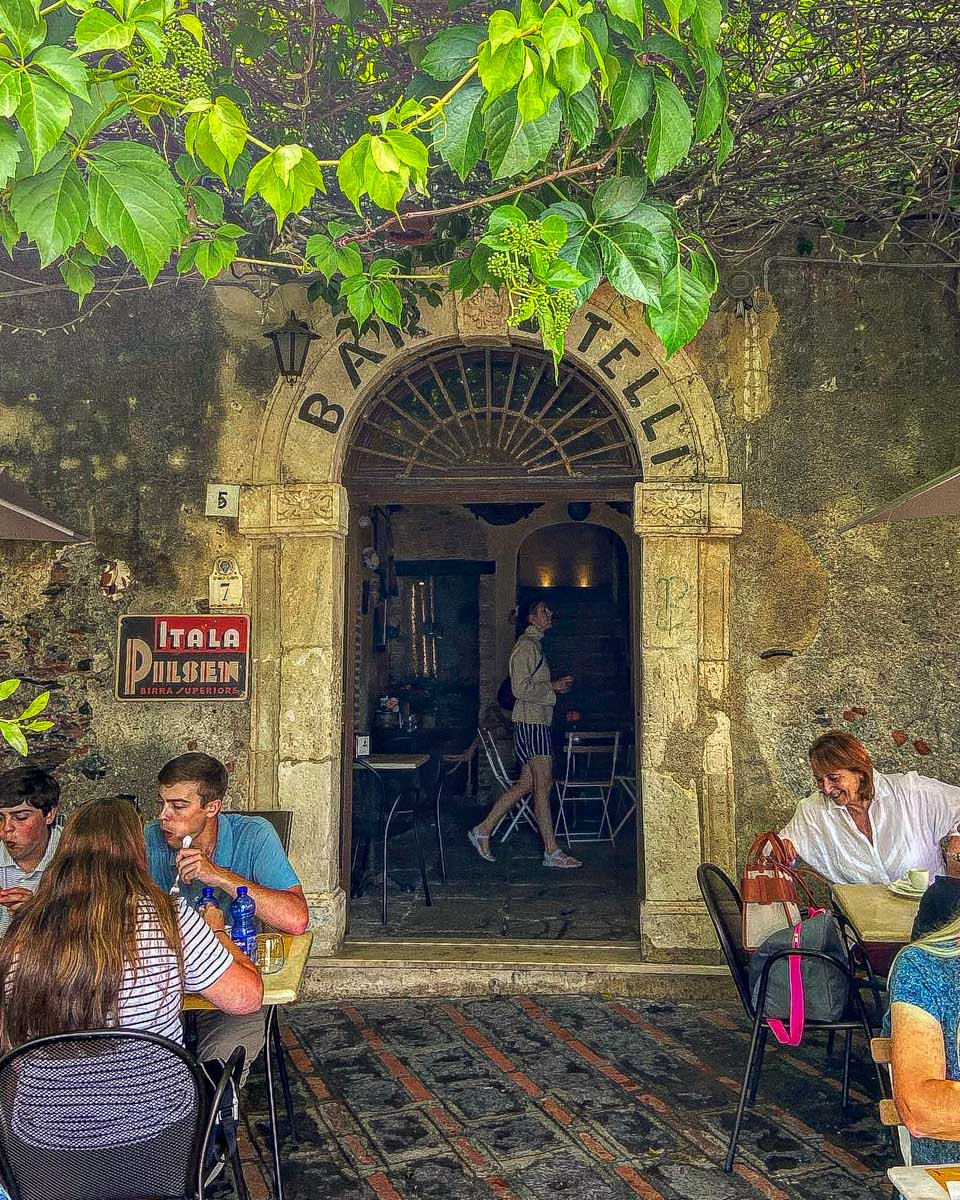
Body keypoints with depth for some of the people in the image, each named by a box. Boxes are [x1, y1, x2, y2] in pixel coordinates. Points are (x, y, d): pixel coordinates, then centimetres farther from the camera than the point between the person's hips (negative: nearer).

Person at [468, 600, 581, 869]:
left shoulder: (535, 644, 21)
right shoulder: (526, 645, -11)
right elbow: (521, 688, -19)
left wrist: (556, 686, 12)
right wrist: (554, 687, -11)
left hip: (536, 722, 10)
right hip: (531, 723, -10)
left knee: (526, 785, 10)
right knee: (543, 785, -7)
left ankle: (483, 830, 16)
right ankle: (552, 852, -2)